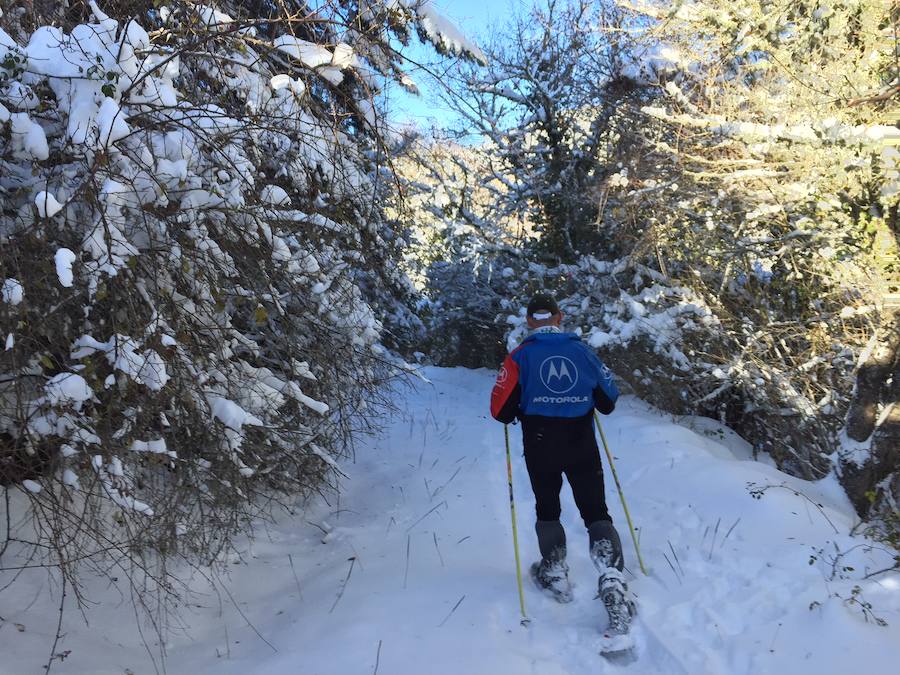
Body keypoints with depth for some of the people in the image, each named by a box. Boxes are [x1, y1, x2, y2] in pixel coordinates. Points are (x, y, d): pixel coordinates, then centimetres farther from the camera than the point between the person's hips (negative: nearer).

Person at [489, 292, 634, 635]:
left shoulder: (521, 355, -5)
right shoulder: (582, 350, 1)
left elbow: (501, 410, -9)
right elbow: (608, 400, 6)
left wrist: (513, 413, 14)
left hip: (540, 446, -1)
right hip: (582, 443, 1)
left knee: (547, 509, 19)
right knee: (595, 510, 6)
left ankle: (555, 574, 28)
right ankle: (612, 577, -12)